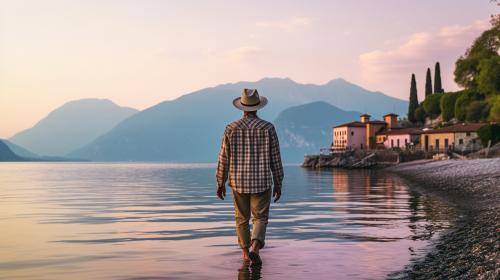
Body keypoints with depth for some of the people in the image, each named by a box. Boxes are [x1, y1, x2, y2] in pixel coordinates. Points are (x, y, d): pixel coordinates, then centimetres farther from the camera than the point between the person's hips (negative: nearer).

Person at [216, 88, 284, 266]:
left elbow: (224, 158, -2)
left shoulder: (231, 129, -5)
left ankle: (246, 252, 25)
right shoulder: (268, 128, -7)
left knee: (242, 219, 18)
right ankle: (254, 249, -14)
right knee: (260, 218, 8)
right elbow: (275, 158, -4)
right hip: (261, 182, -1)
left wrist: (220, 183, 8)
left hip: (238, 182, 1)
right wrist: (278, 183, 5)